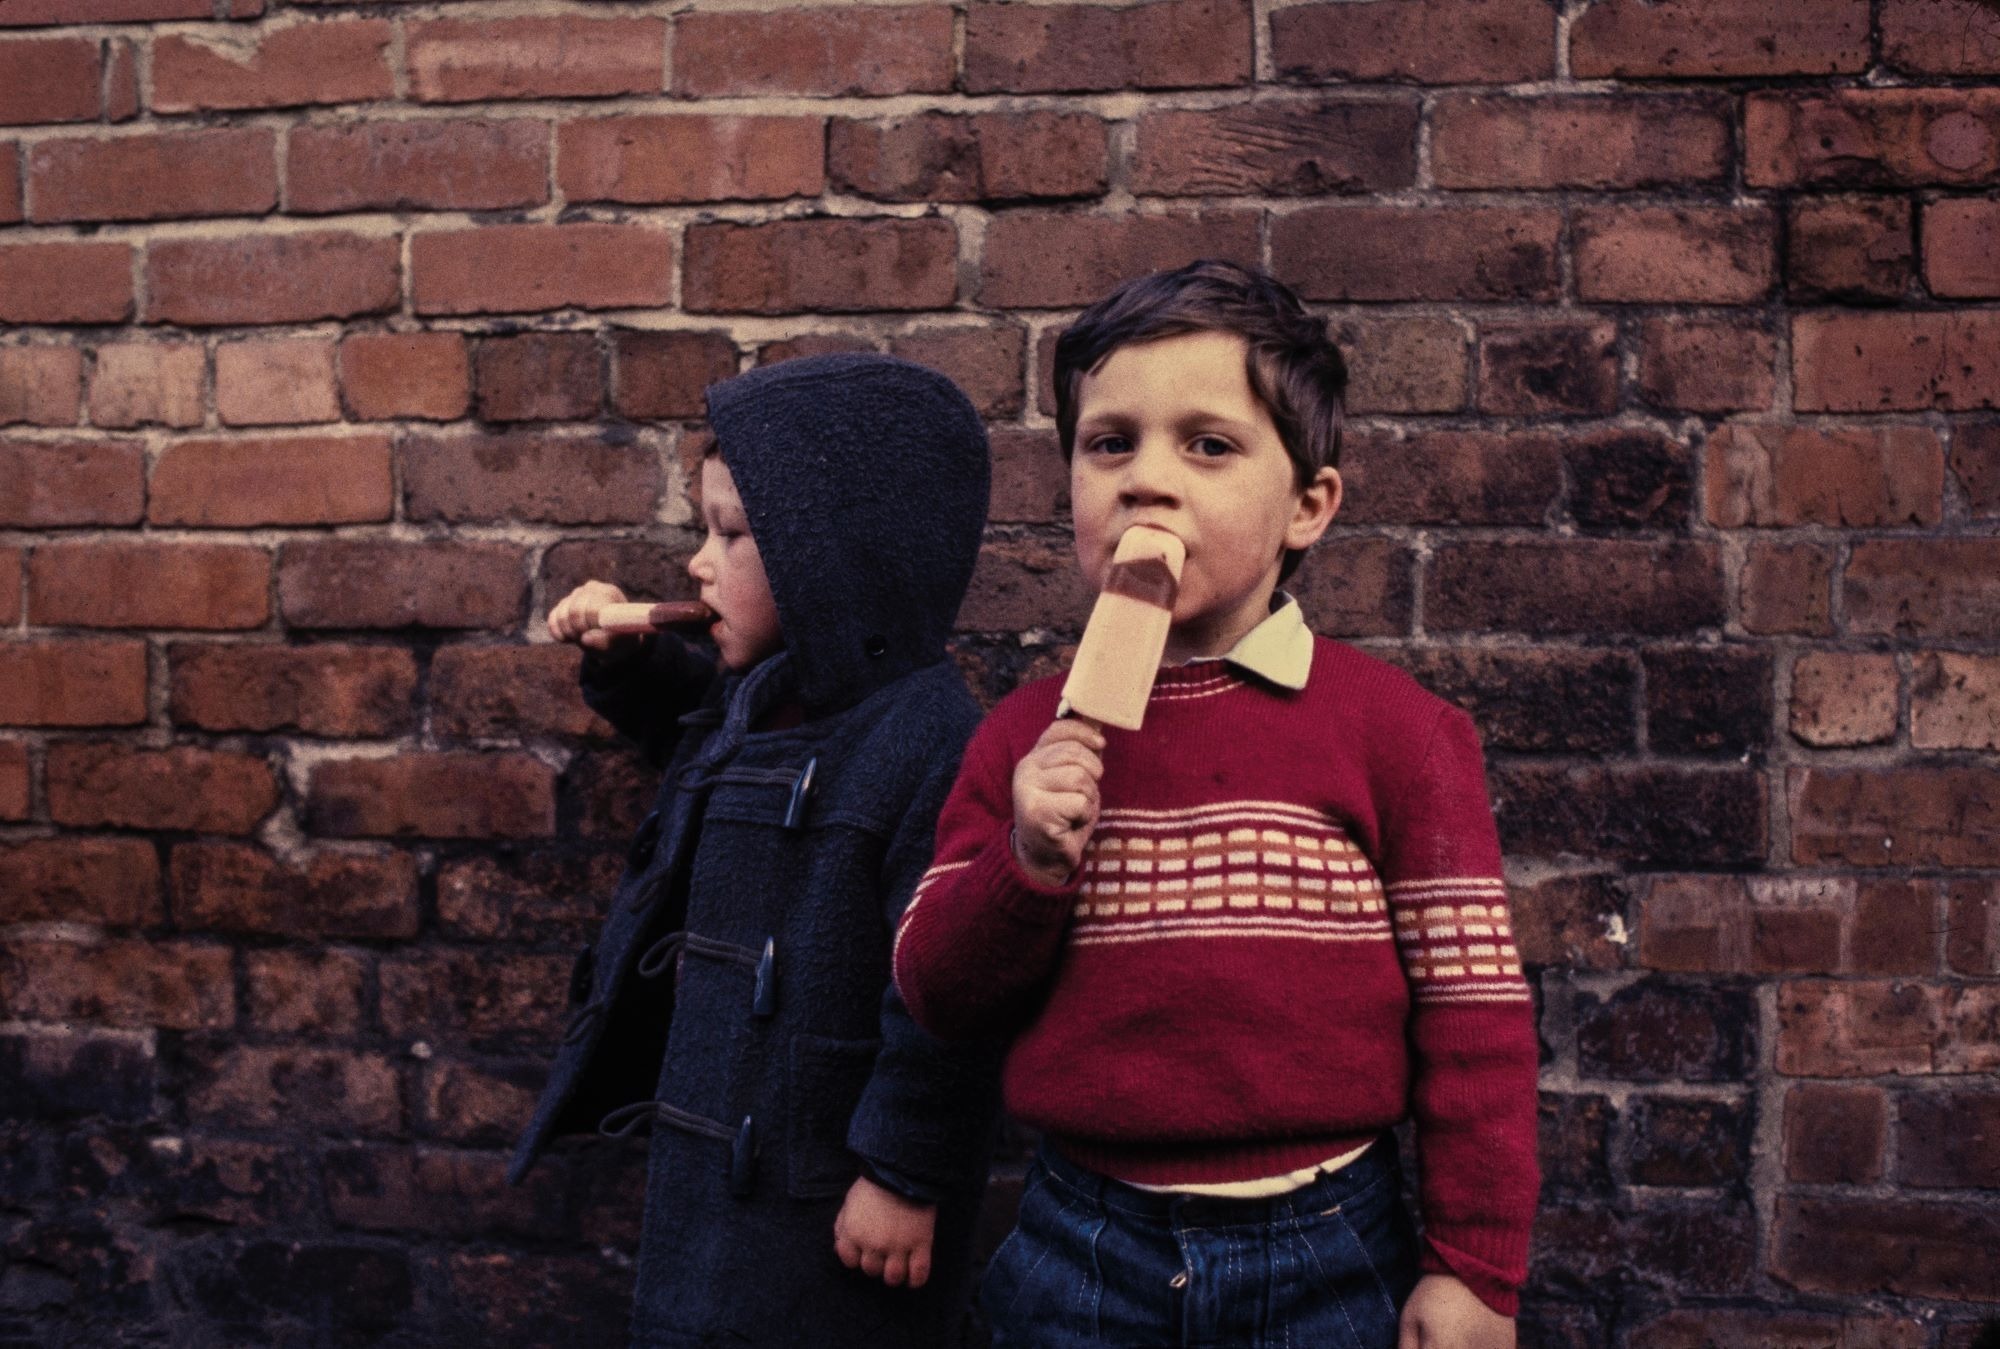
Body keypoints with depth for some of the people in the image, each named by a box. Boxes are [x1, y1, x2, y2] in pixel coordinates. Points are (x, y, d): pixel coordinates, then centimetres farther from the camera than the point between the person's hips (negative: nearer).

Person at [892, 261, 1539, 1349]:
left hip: (1327, 1257, -2)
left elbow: (1473, 1009, -6)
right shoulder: (1027, 735, 2)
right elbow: (934, 990, 4)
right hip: (1082, 1252, 2)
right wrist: (1028, 862, -15)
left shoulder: (1391, 728, -8)